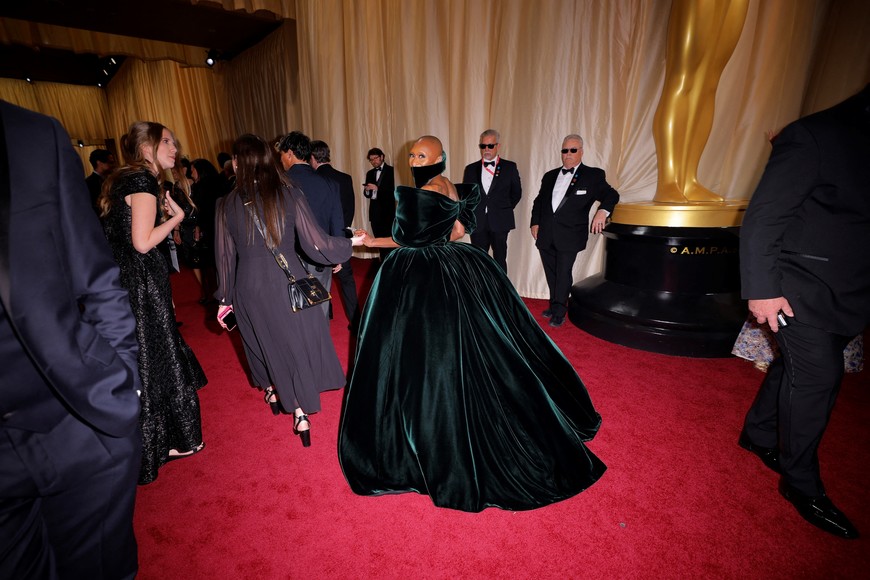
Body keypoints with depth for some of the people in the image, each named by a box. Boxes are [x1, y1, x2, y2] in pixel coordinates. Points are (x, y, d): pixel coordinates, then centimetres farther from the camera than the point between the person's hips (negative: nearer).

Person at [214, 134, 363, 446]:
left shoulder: (227, 204, -5)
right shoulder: (290, 194, -8)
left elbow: (225, 256, 2)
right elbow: (316, 244, -10)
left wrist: (225, 298, 12)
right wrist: (349, 243, 7)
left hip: (249, 287, 2)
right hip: (289, 281, -1)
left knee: (264, 340, 23)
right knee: (299, 341, 13)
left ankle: (273, 392, 47)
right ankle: (300, 413, 15)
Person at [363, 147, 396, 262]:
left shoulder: (391, 171, -2)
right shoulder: (370, 173, 16)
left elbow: (394, 191, -13)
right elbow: (367, 194, 17)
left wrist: (377, 188, -20)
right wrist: (367, 190, -6)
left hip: (387, 211, -6)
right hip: (374, 211, 6)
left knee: (388, 239, -7)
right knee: (379, 239, 8)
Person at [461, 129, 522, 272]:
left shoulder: (509, 167, 4)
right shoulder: (470, 169, 9)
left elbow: (516, 192, 10)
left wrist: (505, 209, 4)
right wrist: (472, 213, 5)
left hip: (500, 223, -1)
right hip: (478, 223, 2)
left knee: (500, 260, 6)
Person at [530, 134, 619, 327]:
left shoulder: (593, 175, 3)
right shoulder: (550, 176, 16)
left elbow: (611, 195, 0)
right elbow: (538, 201, 20)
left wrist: (602, 210, -20)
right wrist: (535, 222, 9)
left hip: (569, 235, -4)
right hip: (546, 235, 5)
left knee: (563, 273, -3)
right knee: (551, 273, 11)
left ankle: (559, 313, 9)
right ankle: (555, 306, 26)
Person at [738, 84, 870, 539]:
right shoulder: (818, 135, -12)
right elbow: (761, 219, -16)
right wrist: (761, 289, -19)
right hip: (804, 289, -7)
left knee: (796, 367, 17)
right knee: (817, 376, -4)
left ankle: (758, 435, 36)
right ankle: (802, 484, 13)